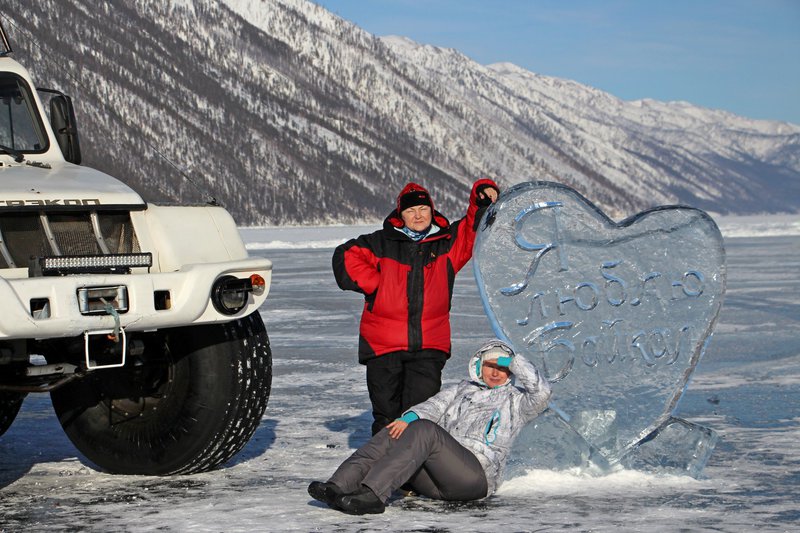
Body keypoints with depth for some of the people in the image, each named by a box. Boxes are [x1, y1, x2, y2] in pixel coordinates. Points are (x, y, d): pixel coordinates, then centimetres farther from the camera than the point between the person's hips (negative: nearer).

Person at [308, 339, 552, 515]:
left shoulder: (515, 400, 19)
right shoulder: (460, 391, 30)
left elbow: (541, 393, -3)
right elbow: (434, 406, 12)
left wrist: (514, 361, 7)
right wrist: (410, 417, -10)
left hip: (477, 474, -5)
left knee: (425, 430, -30)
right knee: (392, 435, -19)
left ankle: (372, 494, -47)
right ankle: (339, 487, -39)